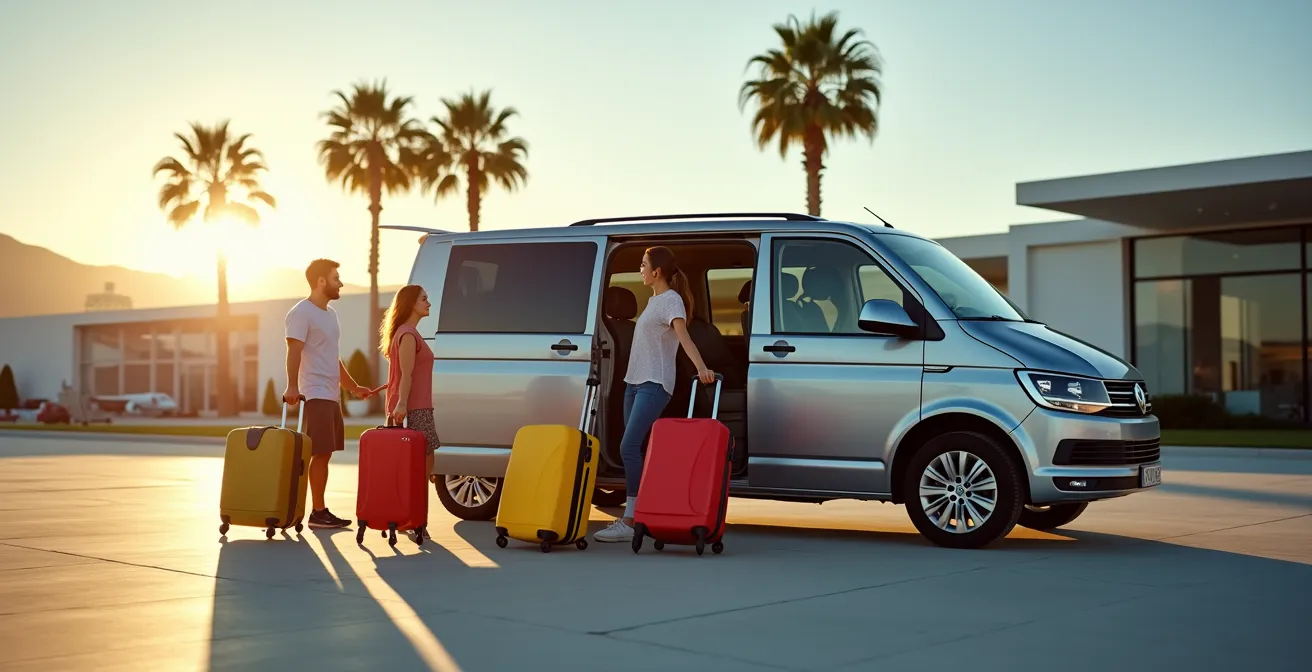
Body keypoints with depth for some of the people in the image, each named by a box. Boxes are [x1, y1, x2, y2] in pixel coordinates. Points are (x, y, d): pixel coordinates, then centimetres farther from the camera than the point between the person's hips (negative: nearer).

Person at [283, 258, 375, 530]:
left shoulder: (330, 314, 20)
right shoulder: (302, 312, -9)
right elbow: (294, 351, -19)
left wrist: (353, 387, 27)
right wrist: (292, 387, -30)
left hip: (331, 395, 9)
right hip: (315, 395, -9)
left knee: (325, 454, 9)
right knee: (320, 454, -9)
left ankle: (320, 511, 13)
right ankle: (318, 512, -6)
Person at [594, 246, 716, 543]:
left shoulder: (672, 300, -9)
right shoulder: (653, 300, 18)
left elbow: (683, 336, -24)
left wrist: (701, 367, -39)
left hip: (654, 385, -9)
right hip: (635, 382, 9)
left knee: (629, 448, -17)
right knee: (633, 448, 7)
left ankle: (630, 522, -18)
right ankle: (634, 515, 11)